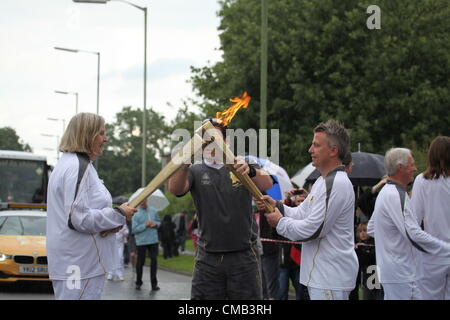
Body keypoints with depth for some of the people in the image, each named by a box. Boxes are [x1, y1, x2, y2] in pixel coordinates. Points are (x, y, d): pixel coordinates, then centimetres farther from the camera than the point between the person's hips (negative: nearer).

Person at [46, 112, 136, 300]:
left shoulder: (67, 164, 17)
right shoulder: (79, 167, -16)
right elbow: (78, 218, -22)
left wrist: (111, 220, 8)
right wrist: (119, 215, -12)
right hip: (81, 264, -11)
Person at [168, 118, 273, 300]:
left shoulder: (241, 167, 5)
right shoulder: (195, 171, 6)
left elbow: (267, 184, -13)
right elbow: (175, 189, -14)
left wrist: (250, 170, -36)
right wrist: (186, 162, -34)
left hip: (244, 257, 0)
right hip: (208, 258, 1)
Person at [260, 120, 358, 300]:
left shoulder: (337, 184, -20)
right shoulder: (323, 181, 16)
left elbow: (312, 230, -22)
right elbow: (302, 213, 17)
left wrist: (280, 223, -7)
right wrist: (276, 206, 1)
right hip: (321, 274, 11)